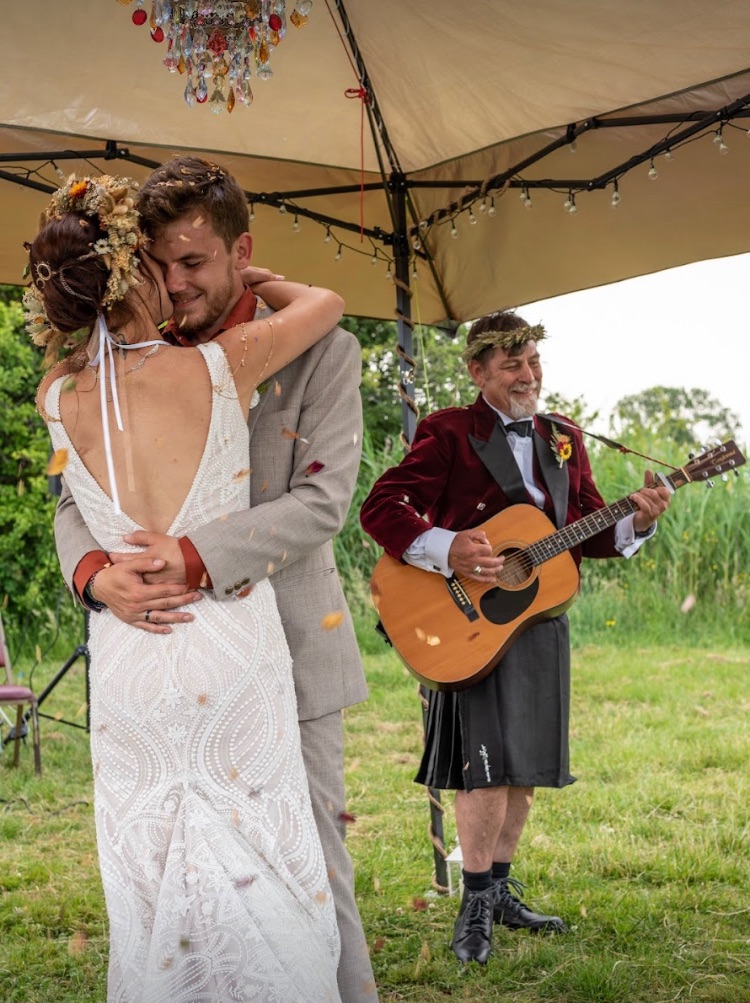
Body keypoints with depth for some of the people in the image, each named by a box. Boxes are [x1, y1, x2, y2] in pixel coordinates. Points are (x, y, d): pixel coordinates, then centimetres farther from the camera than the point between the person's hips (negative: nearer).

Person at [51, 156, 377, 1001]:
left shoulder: (317, 353, -3)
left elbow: (322, 500, -13)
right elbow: (75, 497, 5)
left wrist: (197, 558, -25)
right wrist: (96, 573, -18)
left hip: (286, 654, -3)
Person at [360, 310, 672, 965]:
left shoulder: (563, 439, 15)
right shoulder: (449, 433, -5)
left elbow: (590, 533, 17)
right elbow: (381, 508, -13)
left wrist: (636, 523, -4)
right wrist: (446, 549, -27)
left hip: (540, 619, 6)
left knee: (528, 763, 11)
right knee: (490, 762, -12)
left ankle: (500, 888, 24)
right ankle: (476, 905, 1)